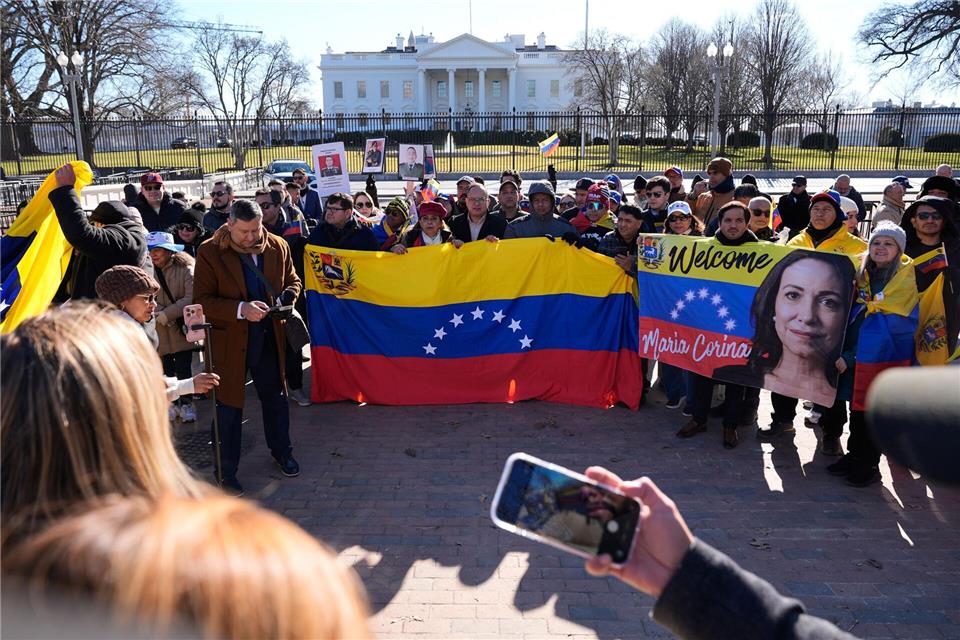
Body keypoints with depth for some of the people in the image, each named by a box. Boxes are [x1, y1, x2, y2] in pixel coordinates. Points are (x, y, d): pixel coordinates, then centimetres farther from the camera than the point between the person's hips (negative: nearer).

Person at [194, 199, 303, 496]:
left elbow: (292, 281, 11)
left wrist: (285, 299, -12)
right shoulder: (210, 252, -11)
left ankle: (282, 452, 39)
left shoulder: (278, 247, -2)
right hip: (229, 341, -3)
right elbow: (202, 300, -13)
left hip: (269, 337, 3)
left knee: (275, 397, 18)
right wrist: (240, 309, -27)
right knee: (229, 406, 7)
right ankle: (227, 471, 22)